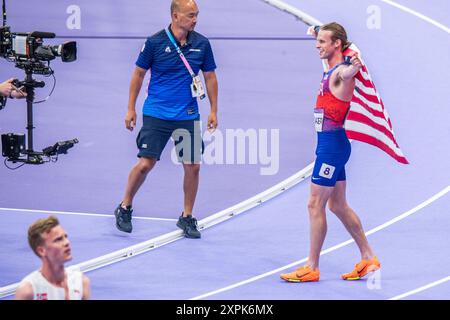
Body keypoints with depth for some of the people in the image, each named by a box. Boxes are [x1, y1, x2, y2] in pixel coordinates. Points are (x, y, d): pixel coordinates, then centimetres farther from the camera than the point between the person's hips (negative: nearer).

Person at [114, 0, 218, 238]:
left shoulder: (201, 44, 2)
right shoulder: (155, 42, -6)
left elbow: (210, 77, 12)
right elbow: (139, 74, 4)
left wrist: (214, 110, 7)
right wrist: (131, 108, 3)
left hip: (188, 116, 3)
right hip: (156, 114, -3)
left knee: (192, 166, 0)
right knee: (145, 164, -7)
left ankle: (187, 217, 16)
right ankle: (125, 208, 15)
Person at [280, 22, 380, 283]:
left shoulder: (341, 72, -15)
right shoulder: (332, 71, 13)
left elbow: (349, 72, -42)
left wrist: (355, 66, -63)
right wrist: (320, 34, 51)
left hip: (333, 144, -10)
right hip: (329, 143, 10)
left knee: (315, 205, -6)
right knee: (338, 205, 15)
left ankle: (312, 268, 0)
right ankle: (368, 258, 21)